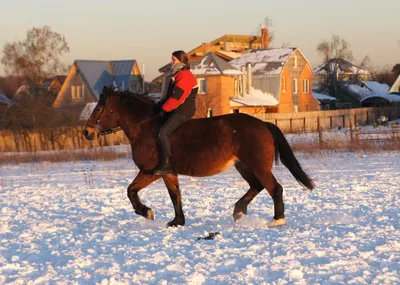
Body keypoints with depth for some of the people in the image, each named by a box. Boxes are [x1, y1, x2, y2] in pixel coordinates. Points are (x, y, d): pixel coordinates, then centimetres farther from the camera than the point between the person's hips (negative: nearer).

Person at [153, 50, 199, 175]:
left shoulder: (184, 77, -16)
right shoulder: (178, 75, 20)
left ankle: (166, 165, -24)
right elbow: (170, 95, 24)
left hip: (182, 112, -11)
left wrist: (164, 108, -14)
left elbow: (176, 97, -22)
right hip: (176, 111, 11)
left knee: (162, 133, -24)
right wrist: (161, 104, 10)